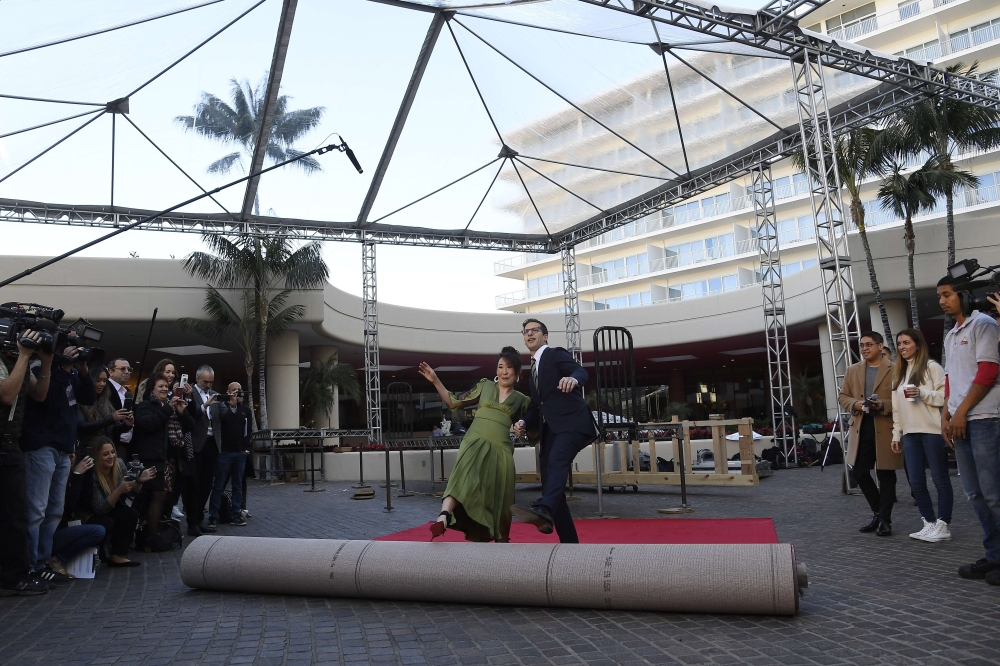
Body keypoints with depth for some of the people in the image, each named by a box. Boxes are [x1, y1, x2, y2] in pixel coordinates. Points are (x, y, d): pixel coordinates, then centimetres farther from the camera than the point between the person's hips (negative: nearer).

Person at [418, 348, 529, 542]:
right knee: (464, 477, -29)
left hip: (500, 449, 1)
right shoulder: (485, 386, 13)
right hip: (474, 442, -1)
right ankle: (443, 519, -47)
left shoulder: (521, 400, 14)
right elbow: (454, 403, 13)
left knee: (498, 496, 2)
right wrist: (435, 381, 5)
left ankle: (500, 539, 23)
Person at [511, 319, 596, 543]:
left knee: (556, 461, -34)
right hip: (550, 430, 8)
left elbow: (581, 371, -16)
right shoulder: (534, 368, 26)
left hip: (571, 423, -8)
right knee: (549, 483, 3)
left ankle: (543, 510, -58)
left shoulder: (556, 354, 4)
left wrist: (573, 379, -41)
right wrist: (524, 422, 6)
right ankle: (569, 544, 11)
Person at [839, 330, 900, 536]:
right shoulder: (852, 371, 13)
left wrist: (883, 405, -21)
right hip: (861, 428, 5)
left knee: (885, 474, 3)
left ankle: (885, 520, 14)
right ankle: (878, 512, 25)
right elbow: (843, 397, 12)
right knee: (859, 472, 6)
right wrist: (855, 404, -7)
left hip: (886, 428, -5)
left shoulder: (895, 370, -2)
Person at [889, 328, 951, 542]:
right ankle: (929, 524, 16)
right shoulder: (898, 372, 17)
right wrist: (896, 434, 13)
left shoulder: (932, 367, -4)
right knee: (916, 481, 6)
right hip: (910, 434, 7)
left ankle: (943, 526, 6)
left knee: (940, 478, -1)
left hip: (933, 431, -7)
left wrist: (922, 393, -22)